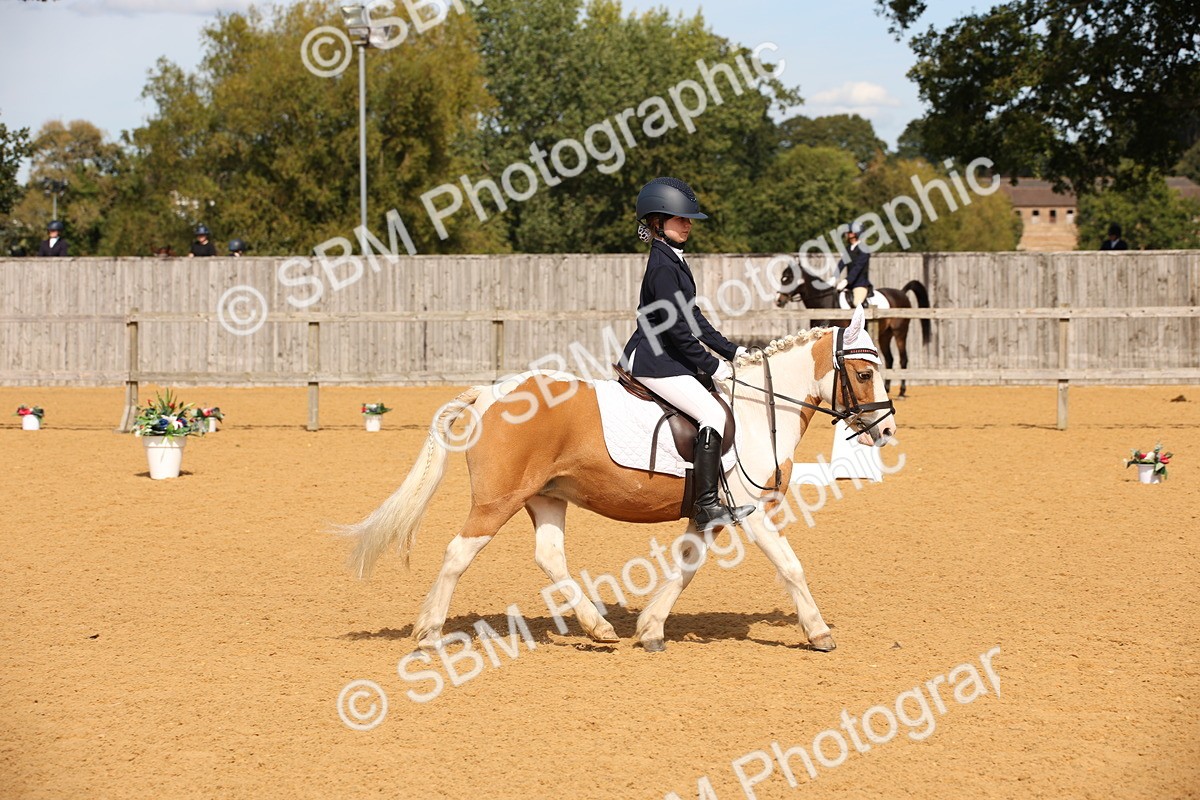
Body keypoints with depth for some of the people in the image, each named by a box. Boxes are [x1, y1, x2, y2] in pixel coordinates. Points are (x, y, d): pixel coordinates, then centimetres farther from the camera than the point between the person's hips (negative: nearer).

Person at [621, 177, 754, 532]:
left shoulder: (674, 261, 15)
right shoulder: (662, 266, -17)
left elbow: (693, 318, 20)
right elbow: (676, 328, -20)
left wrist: (730, 350, 14)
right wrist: (711, 365, -13)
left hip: (667, 358, 11)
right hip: (654, 362, -11)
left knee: (721, 405, 12)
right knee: (714, 413, -20)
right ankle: (706, 506, -22)